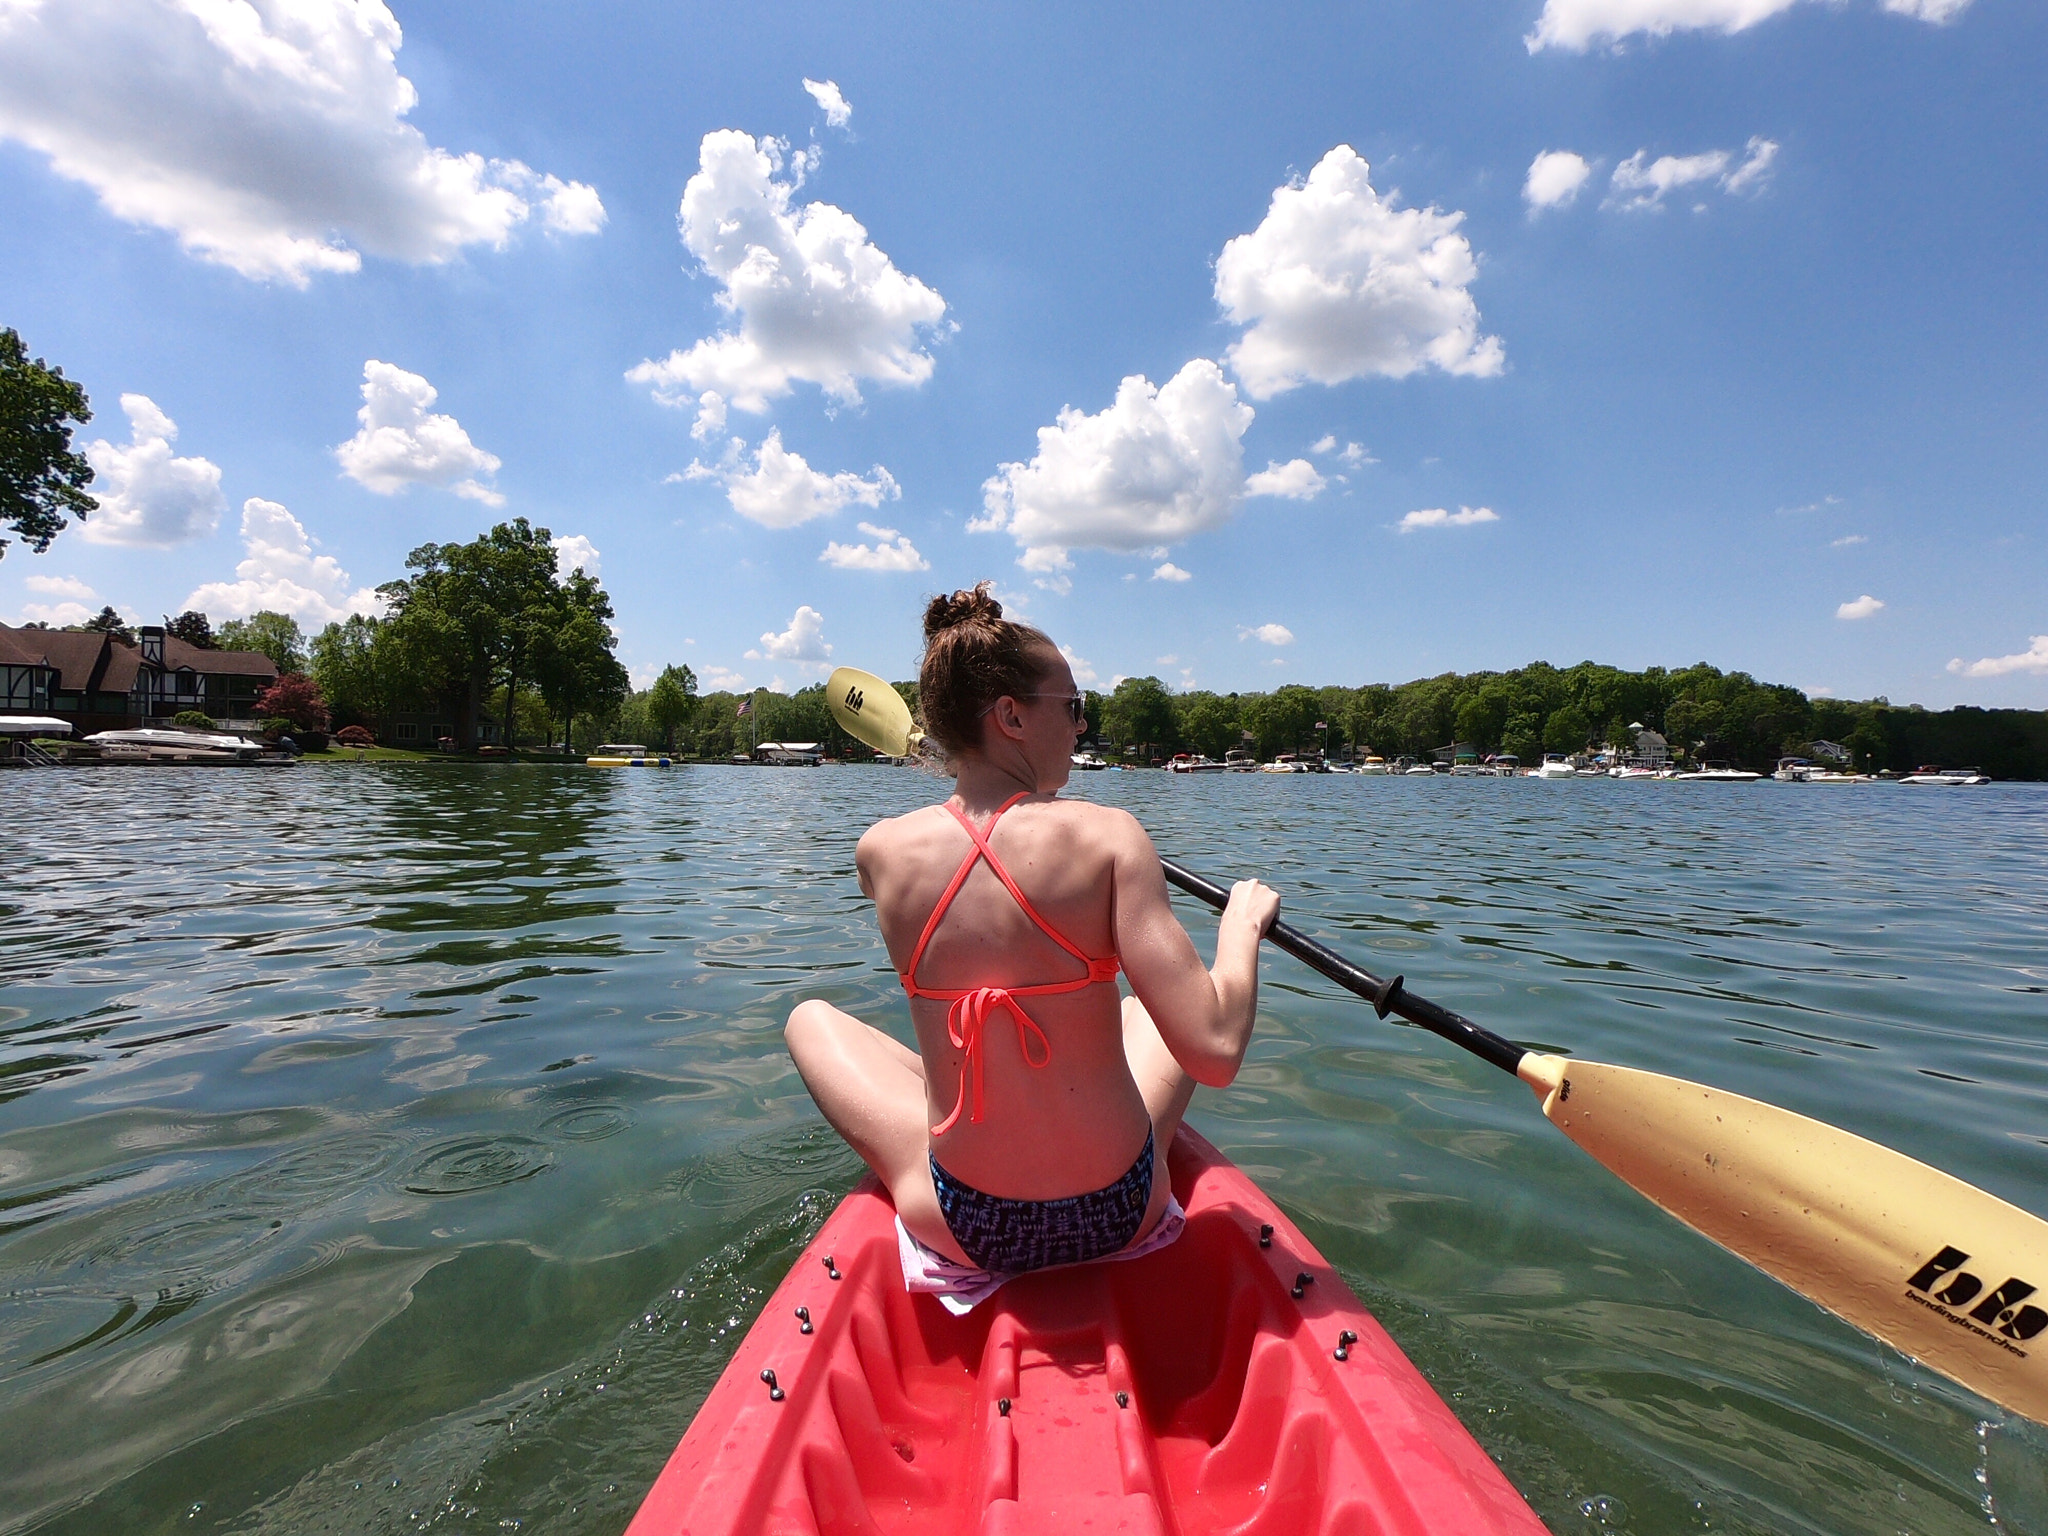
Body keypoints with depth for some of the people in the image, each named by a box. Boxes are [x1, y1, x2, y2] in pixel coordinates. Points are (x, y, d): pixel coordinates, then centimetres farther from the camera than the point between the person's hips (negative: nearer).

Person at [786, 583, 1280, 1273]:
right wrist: (1244, 923, -5)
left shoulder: (880, 850, -11)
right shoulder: (1107, 835, -20)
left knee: (811, 1016, 23)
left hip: (963, 1229, 1)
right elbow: (1215, 1053, -23)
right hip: (1119, 1215, 0)